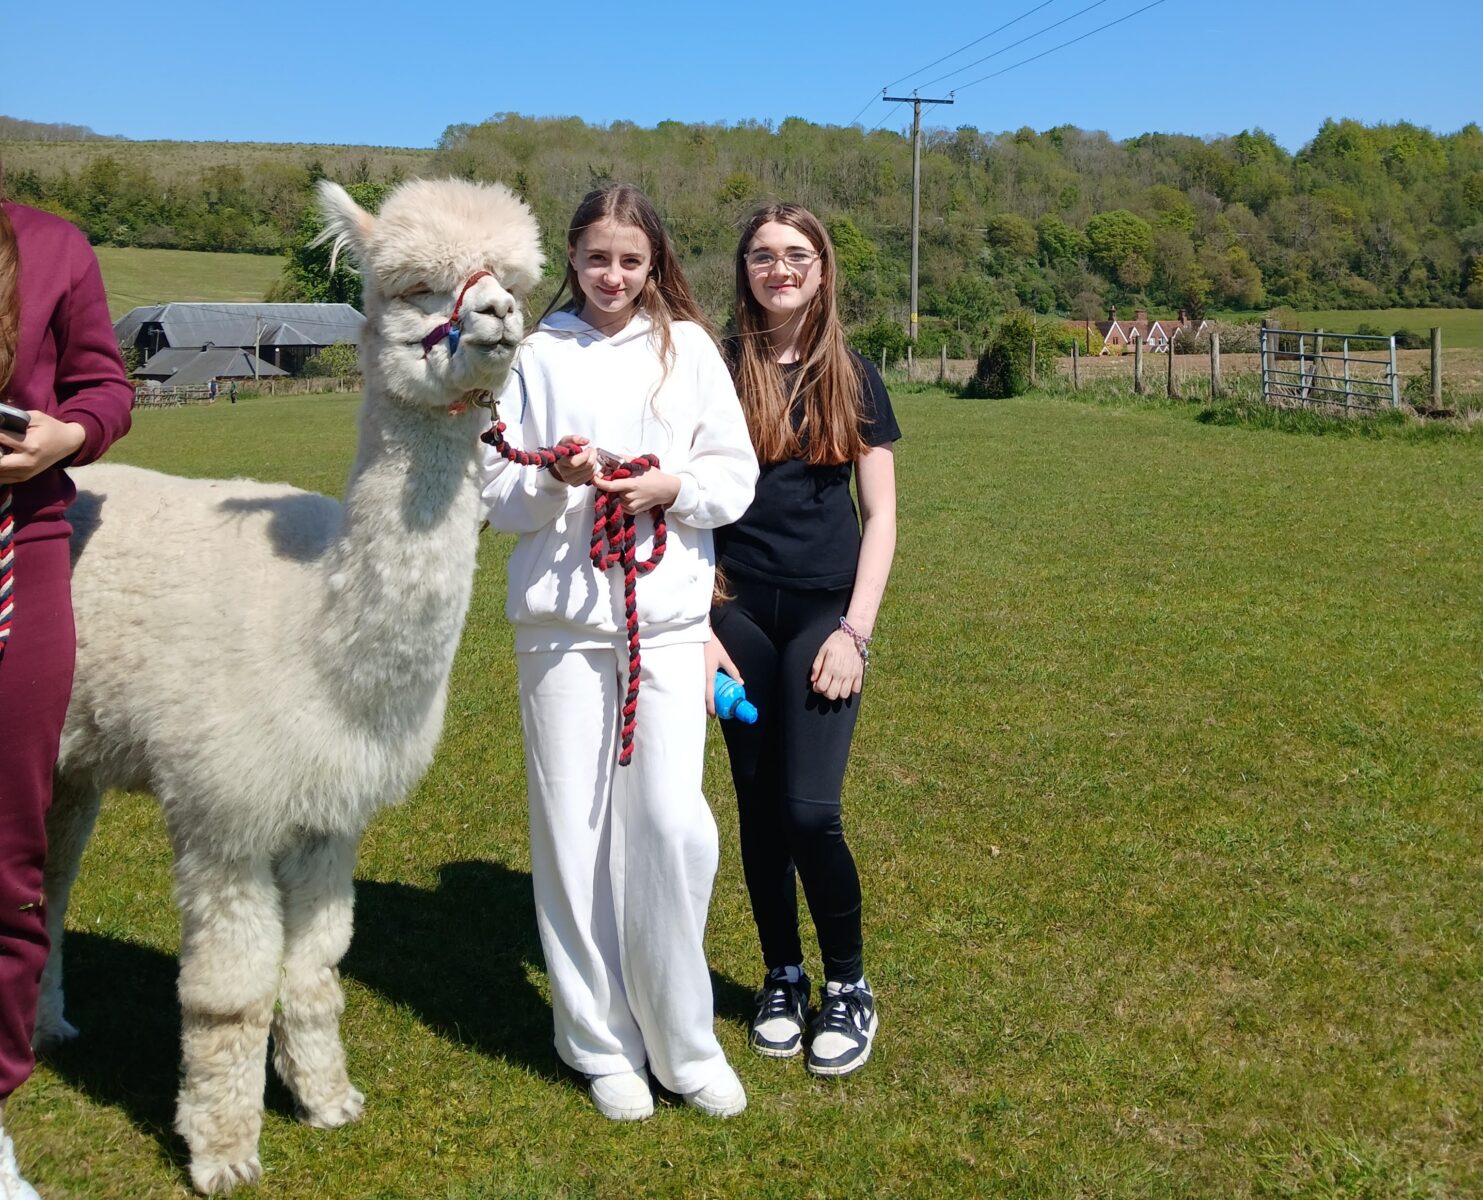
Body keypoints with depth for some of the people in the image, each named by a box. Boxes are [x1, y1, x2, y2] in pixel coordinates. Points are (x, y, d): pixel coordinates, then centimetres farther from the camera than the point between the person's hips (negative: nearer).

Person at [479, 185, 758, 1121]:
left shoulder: (688, 347, 8)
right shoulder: (538, 355, 8)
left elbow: (738, 477, 6)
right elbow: (498, 497, 5)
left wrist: (671, 487, -12)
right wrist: (552, 479, -15)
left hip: (667, 614, 0)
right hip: (561, 617, 1)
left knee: (671, 821, -7)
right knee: (573, 827, 3)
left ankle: (685, 1043, 13)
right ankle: (602, 1044, 19)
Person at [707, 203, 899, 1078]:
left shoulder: (853, 380, 5)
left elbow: (882, 514, 4)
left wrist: (856, 628, -5)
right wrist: (698, 627, -4)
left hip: (824, 611, -1)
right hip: (739, 612, 1)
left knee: (809, 809, -9)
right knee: (758, 806, 7)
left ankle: (850, 987, 13)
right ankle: (782, 978, 26)